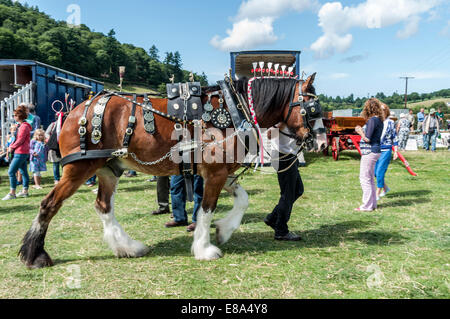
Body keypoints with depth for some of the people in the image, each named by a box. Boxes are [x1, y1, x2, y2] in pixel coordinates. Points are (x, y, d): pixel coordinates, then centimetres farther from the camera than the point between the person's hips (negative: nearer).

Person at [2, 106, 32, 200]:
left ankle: (12, 193, -6)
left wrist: (12, 147, -6)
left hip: (21, 153, -10)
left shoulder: (24, 126, -15)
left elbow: (20, 140, -18)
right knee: (23, 172, 13)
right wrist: (11, 146, 8)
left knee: (11, 171, -9)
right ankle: (25, 191, 19)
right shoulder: (21, 125, 17)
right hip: (22, 153, 10)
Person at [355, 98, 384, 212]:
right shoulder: (379, 120, 13)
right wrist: (362, 130, 15)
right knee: (370, 178, 17)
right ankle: (372, 203, 24)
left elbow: (367, 138, -18)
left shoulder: (372, 120, -16)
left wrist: (360, 131, -3)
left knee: (365, 178, -4)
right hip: (374, 151, 10)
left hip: (370, 152, -10)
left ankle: (367, 206, 0)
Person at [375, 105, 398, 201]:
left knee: (379, 172, -8)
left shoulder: (390, 122, -1)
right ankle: (385, 188, 32)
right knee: (375, 172, 7)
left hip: (385, 150, -4)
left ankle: (378, 194, 4)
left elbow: (394, 138, 3)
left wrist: (396, 151, 0)